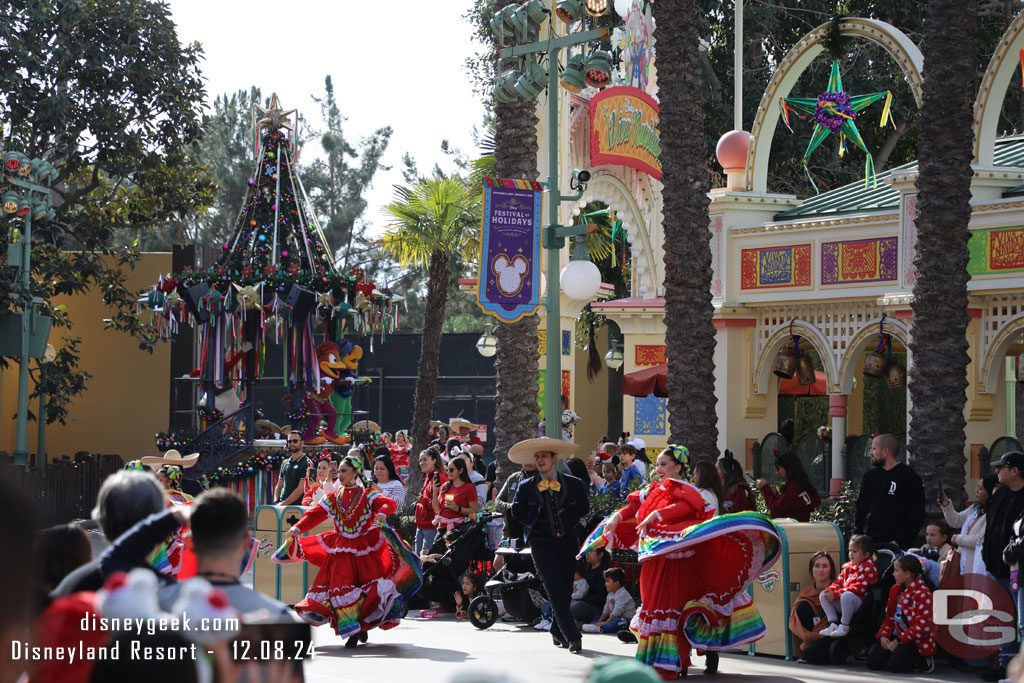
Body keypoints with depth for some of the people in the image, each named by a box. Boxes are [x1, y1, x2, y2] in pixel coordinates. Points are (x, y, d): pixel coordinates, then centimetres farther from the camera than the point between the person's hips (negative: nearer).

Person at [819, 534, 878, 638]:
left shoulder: (869, 568, -9)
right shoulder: (848, 567, 20)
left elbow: (858, 588, -19)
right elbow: (839, 582, 19)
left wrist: (835, 594, -22)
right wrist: (830, 590, -7)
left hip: (860, 601, -9)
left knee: (846, 596, -39)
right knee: (823, 595, 1)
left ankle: (844, 626, -24)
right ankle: (833, 624, -6)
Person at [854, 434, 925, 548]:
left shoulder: (910, 478, -1)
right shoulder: (870, 476, 18)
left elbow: (916, 515, -6)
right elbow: (860, 509, 22)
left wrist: (899, 541, -14)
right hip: (868, 542, 5)